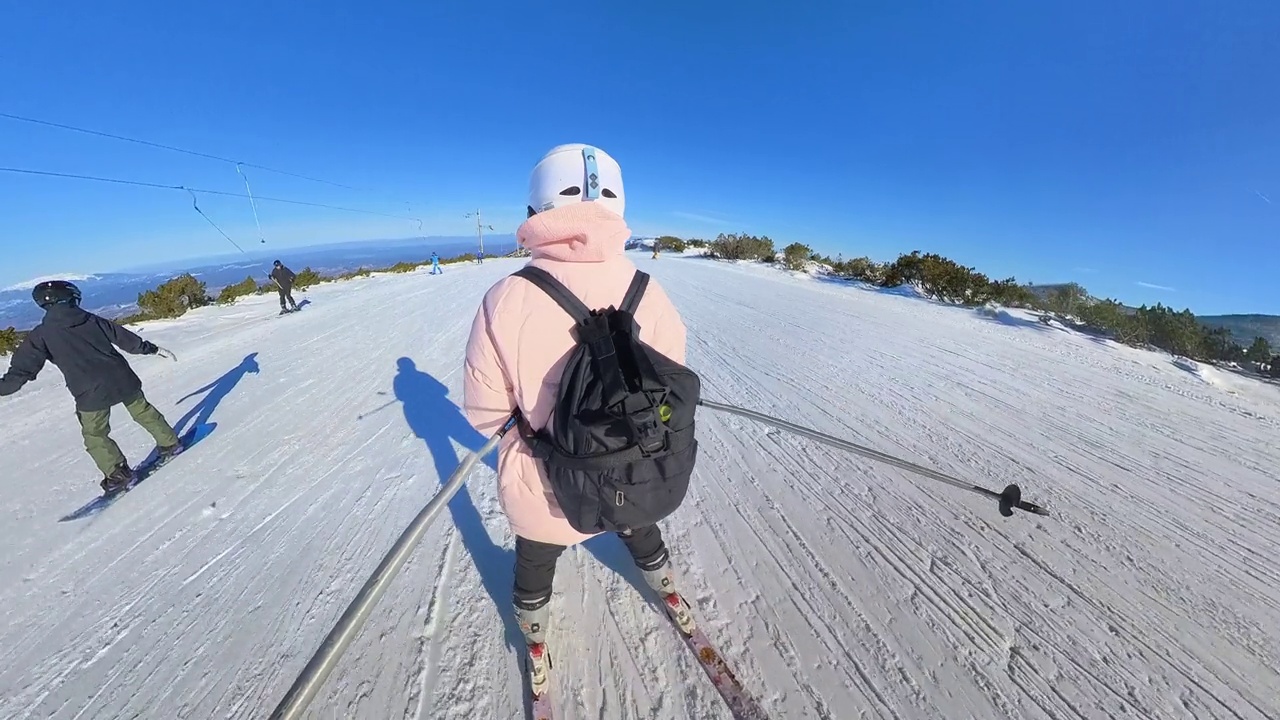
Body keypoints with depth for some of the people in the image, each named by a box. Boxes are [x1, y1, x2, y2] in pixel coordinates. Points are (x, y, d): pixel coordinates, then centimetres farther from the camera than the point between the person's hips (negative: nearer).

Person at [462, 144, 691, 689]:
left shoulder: (506, 299, -24)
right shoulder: (648, 293, -18)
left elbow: (485, 410, -15)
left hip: (542, 486, -1)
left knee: (535, 561, 32)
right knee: (639, 532, 35)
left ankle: (535, 638, 62)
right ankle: (666, 588, 66)